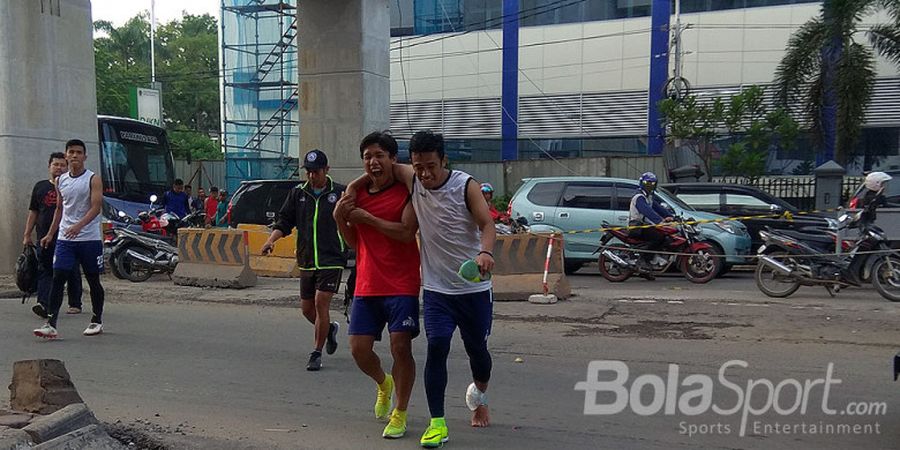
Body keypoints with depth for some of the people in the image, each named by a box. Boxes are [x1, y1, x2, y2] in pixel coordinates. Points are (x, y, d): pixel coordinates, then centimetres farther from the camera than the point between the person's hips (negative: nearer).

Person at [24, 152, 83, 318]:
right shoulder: (40, 186, 13)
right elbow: (33, 212, 15)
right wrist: (27, 235, 12)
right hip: (45, 237, 3)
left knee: (72, 272, 5)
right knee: (45, 271, -6)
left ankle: (75, 304, 16)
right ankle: (44, 304, -13)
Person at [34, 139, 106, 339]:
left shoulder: (93, 179, -5)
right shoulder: (61, 181, 11)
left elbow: (96, 206, -16)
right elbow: (60, 208, 20)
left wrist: (79, 225, -30)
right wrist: (50, 234, 17)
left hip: (90, 238, -4)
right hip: (65, 238, 4)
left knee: (93, 281, 7)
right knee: (58, 279, -7)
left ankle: (97, 321, 21)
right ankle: (51, 324, -8)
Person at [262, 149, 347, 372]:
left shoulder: (340, 193, -3)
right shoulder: (298, 193, 8)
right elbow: (285, 221, 8)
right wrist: (272, 239, -7)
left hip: (331, 260, -5)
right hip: (306, 261, 5)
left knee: (321, 303, -12)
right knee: (307, 309, 11)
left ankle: (316, 353, 1)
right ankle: (329, 329, 41)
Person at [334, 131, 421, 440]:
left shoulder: (406, 192, -8)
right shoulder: (357, 192, 9)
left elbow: (407, 232, -22)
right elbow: (354, 242, 15)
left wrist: (366, 217, -17)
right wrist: (340, 218, -3)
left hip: (401, 285, -5)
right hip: (366, 285, 5)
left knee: (401, 347, -6)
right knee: (359, 348, 2)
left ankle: (400, 413, 14)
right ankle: (383, 383, 36)